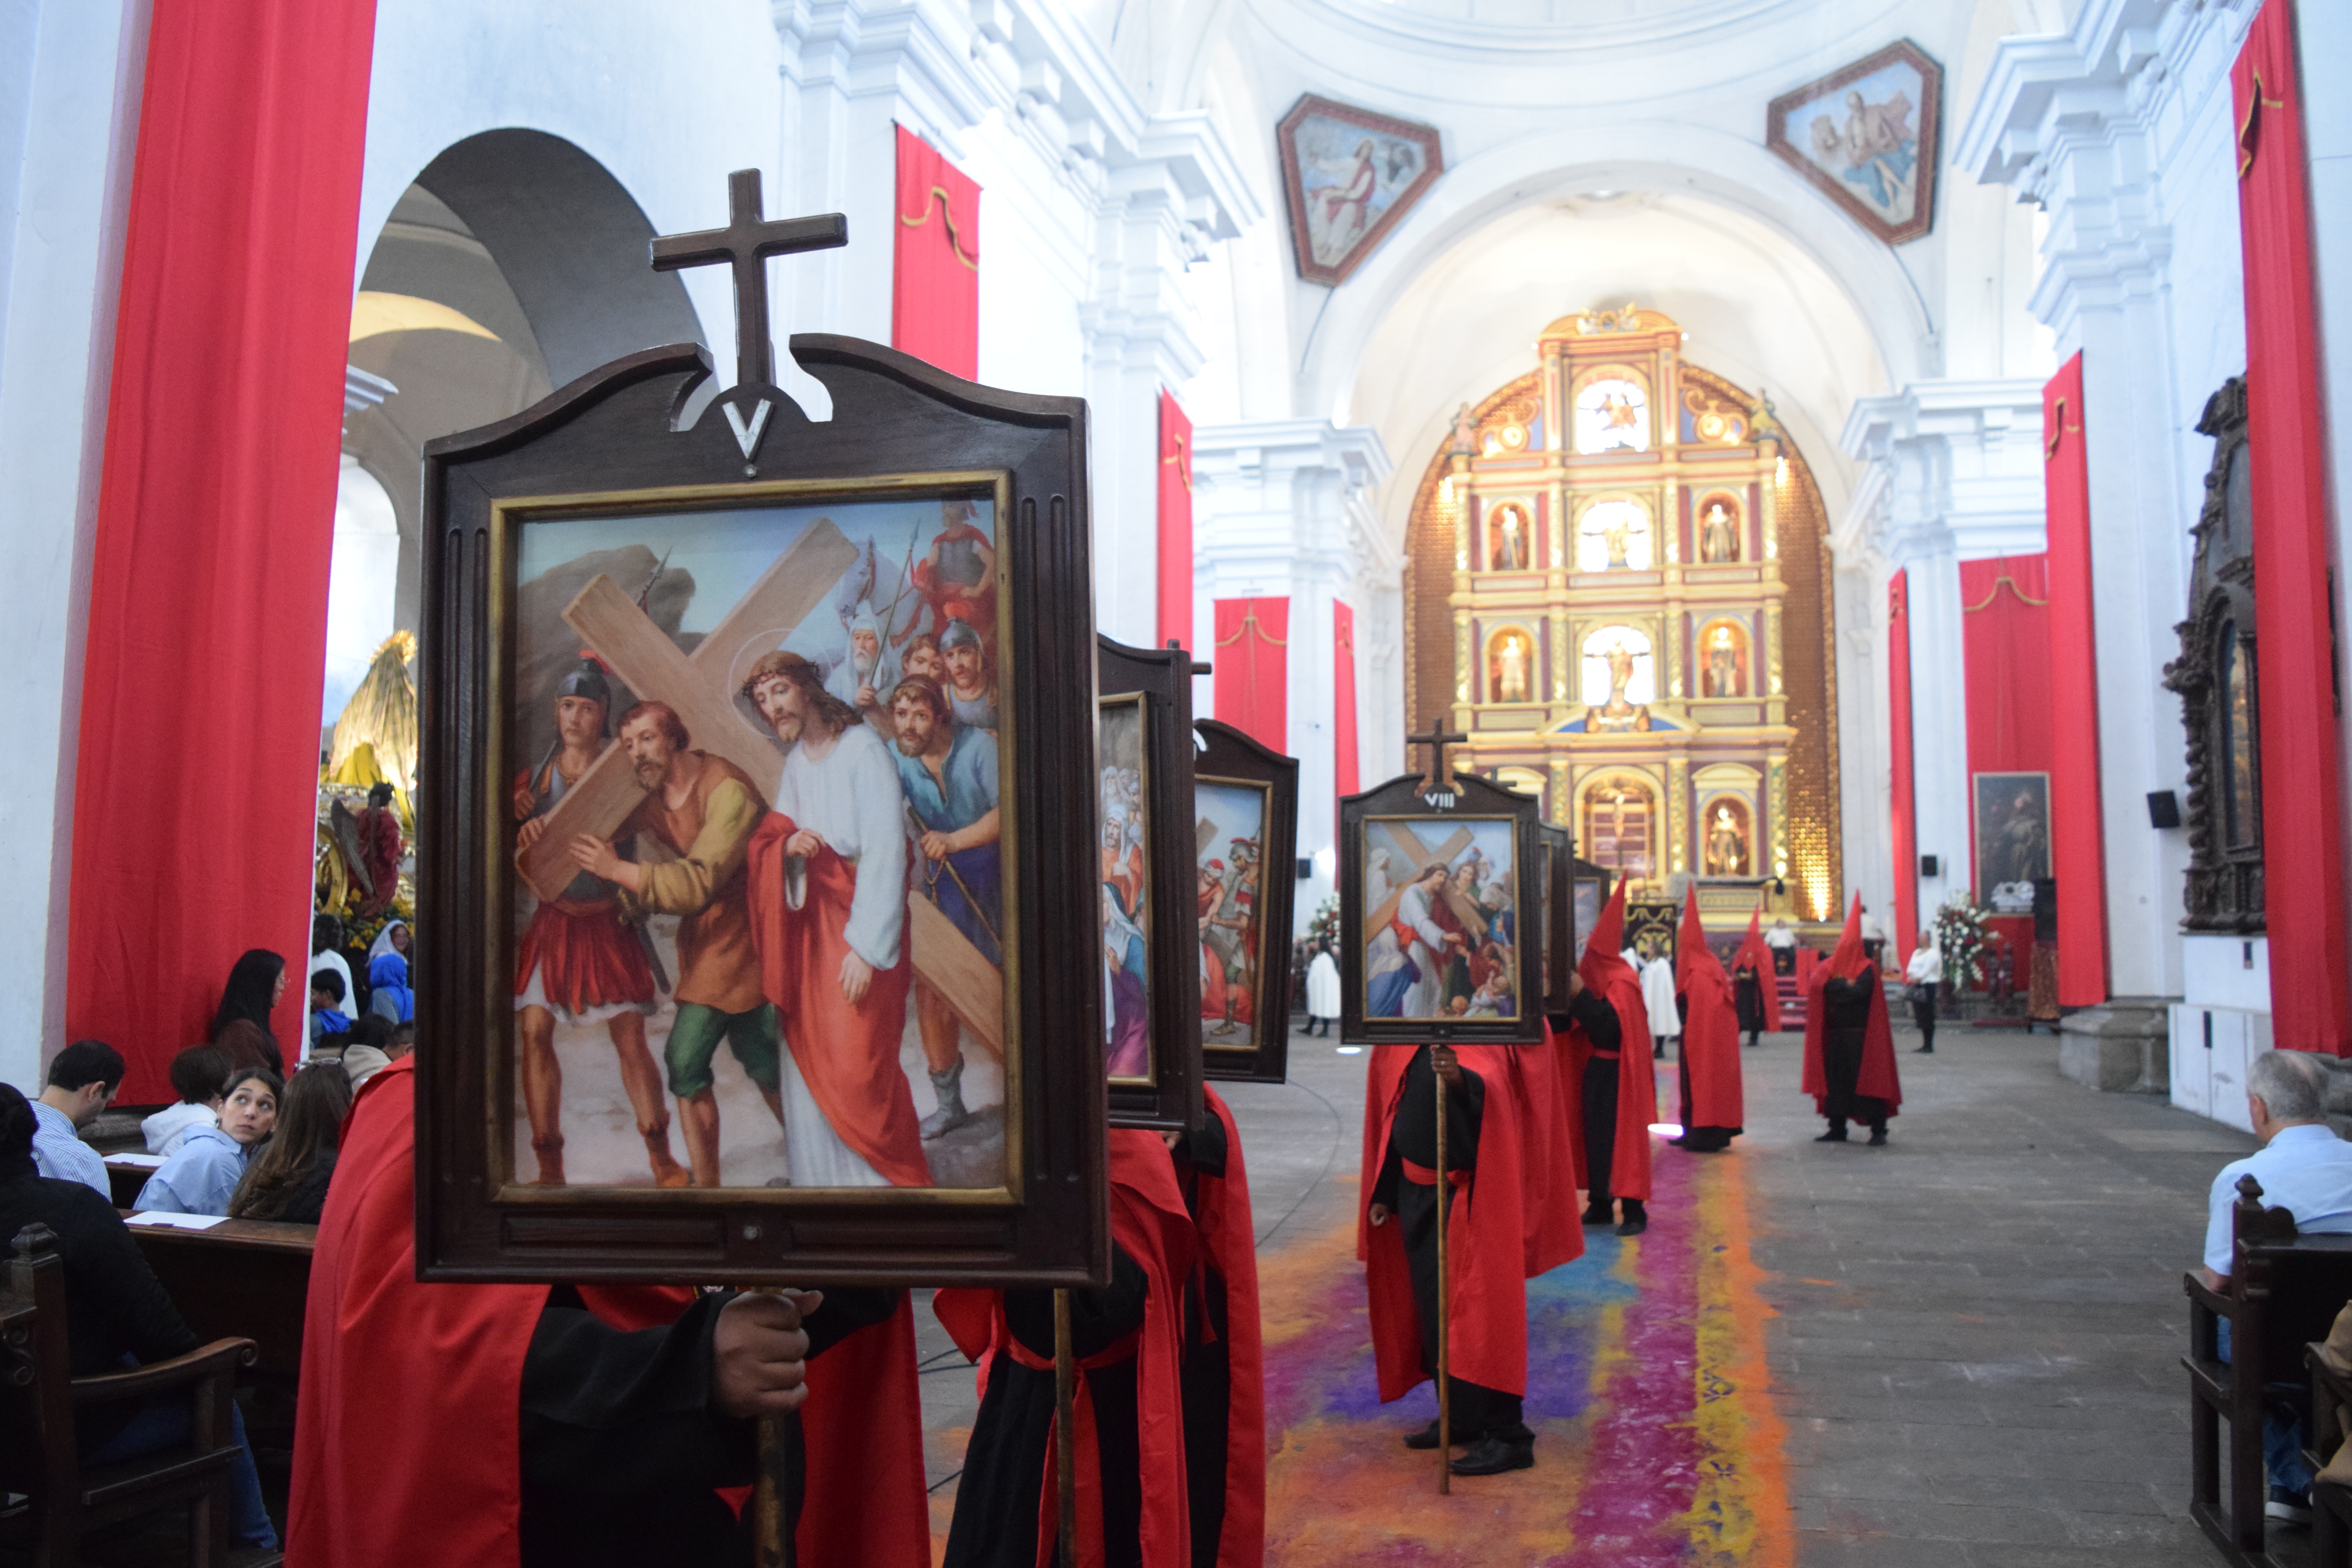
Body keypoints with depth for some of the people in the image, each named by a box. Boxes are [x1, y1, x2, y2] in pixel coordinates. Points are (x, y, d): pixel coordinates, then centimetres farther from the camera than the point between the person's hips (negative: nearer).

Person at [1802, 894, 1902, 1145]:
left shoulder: (1867, 968, -4)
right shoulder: (1832, 965, 13)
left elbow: (1860, 991, -20)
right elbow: (1819, 983, -4)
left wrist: (1837, 985, -6)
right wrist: (1846, 984, -11)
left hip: (1860, 1036, -6)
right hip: (1836, 1034, 6)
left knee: (1866, 1080, -6)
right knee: (1836, 1079, 7)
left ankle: (1879, 1130, -1)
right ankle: (1838, 1129, 14)